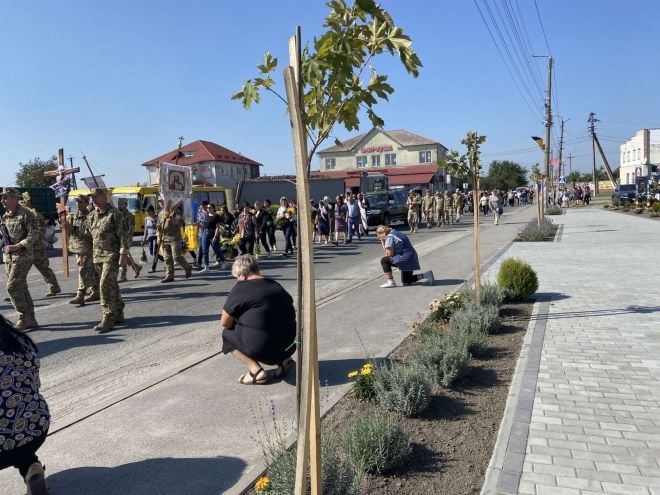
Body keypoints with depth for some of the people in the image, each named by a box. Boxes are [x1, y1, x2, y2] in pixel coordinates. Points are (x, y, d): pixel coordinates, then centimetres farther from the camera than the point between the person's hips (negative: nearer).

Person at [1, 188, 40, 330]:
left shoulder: (26, 214, -10)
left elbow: (33, 235, -16)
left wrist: (17, 246, -22)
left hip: (22, 256, -8)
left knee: (12, 287, -13)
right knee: (21, 288, 10)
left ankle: (24, 318, -2)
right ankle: (31, 320, 17)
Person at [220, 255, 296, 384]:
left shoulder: (241, 288, -7)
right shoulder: (276, 285, 12)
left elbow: (224, 322, -4)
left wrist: (237, 323, 19)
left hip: (261, 348, -7)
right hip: (288, 343, 7)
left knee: (227, 334, 15)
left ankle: (256, 371, 1)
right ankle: (284, 359, 14)